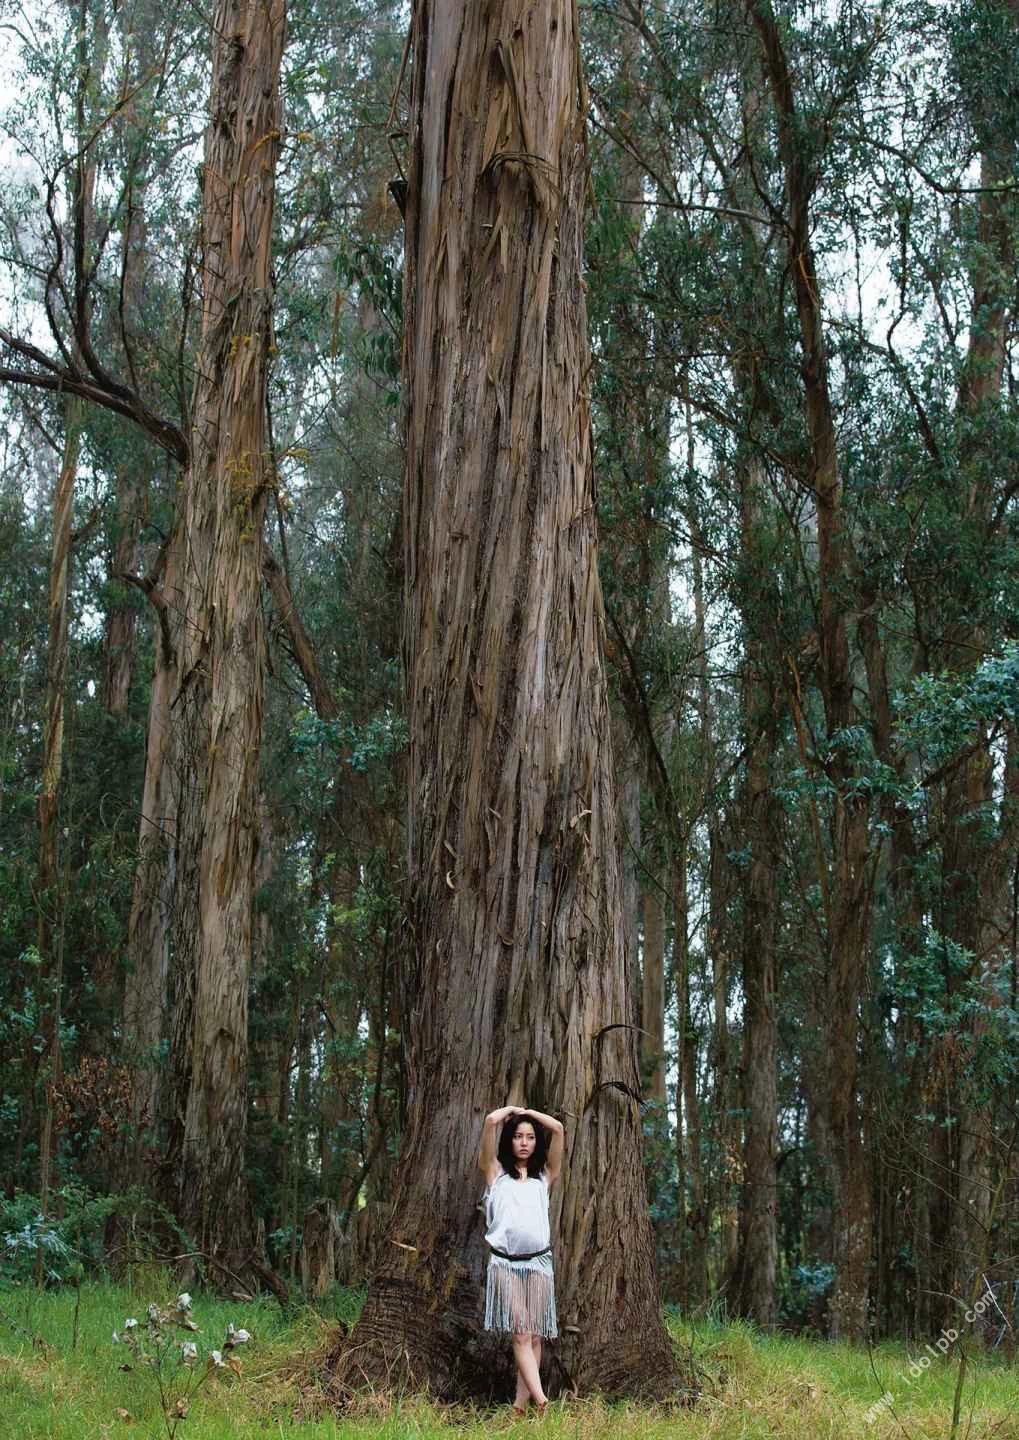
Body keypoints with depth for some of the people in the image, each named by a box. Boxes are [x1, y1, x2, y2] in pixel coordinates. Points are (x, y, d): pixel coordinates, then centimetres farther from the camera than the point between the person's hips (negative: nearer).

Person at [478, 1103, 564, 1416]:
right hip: (505, 1263, -3)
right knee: (520, 1333, -11)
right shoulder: (496, 1173, 9)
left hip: (539, 1262, 3)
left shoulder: (544, 1177, 15)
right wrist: (511, 1109, 16)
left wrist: (527, 1111, 16)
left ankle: (520, 1405, -1)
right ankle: (542, 1401, -19)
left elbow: (557, 1128, 5)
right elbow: (491, 1121, -2)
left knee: (535, 1335, -2)